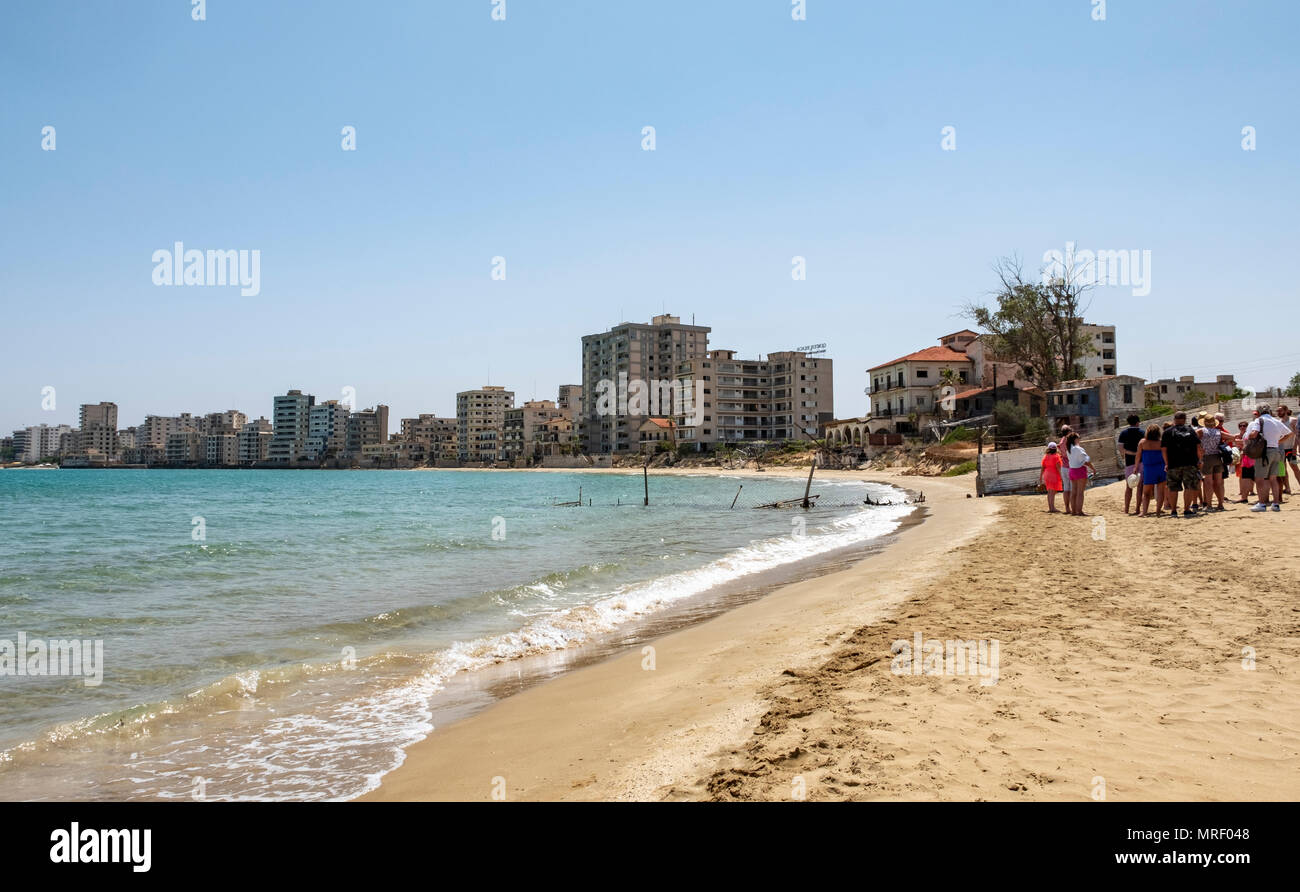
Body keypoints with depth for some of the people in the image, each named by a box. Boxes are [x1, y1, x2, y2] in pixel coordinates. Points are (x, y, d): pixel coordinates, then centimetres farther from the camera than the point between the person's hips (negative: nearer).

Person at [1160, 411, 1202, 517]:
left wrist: (1167, 464, 4)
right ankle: (1187, 510, 1)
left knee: (1173, 488, 7)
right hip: (1190, 464, 0)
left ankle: (1173, 511, 9)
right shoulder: (1191, 430, 7)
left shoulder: (1167, 432, 4)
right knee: (1190, 487, 5)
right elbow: (1198, 447, 3)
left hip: (1173, 465, 0)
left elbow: (1164, 449, -2)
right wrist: (1199, 460, 10)